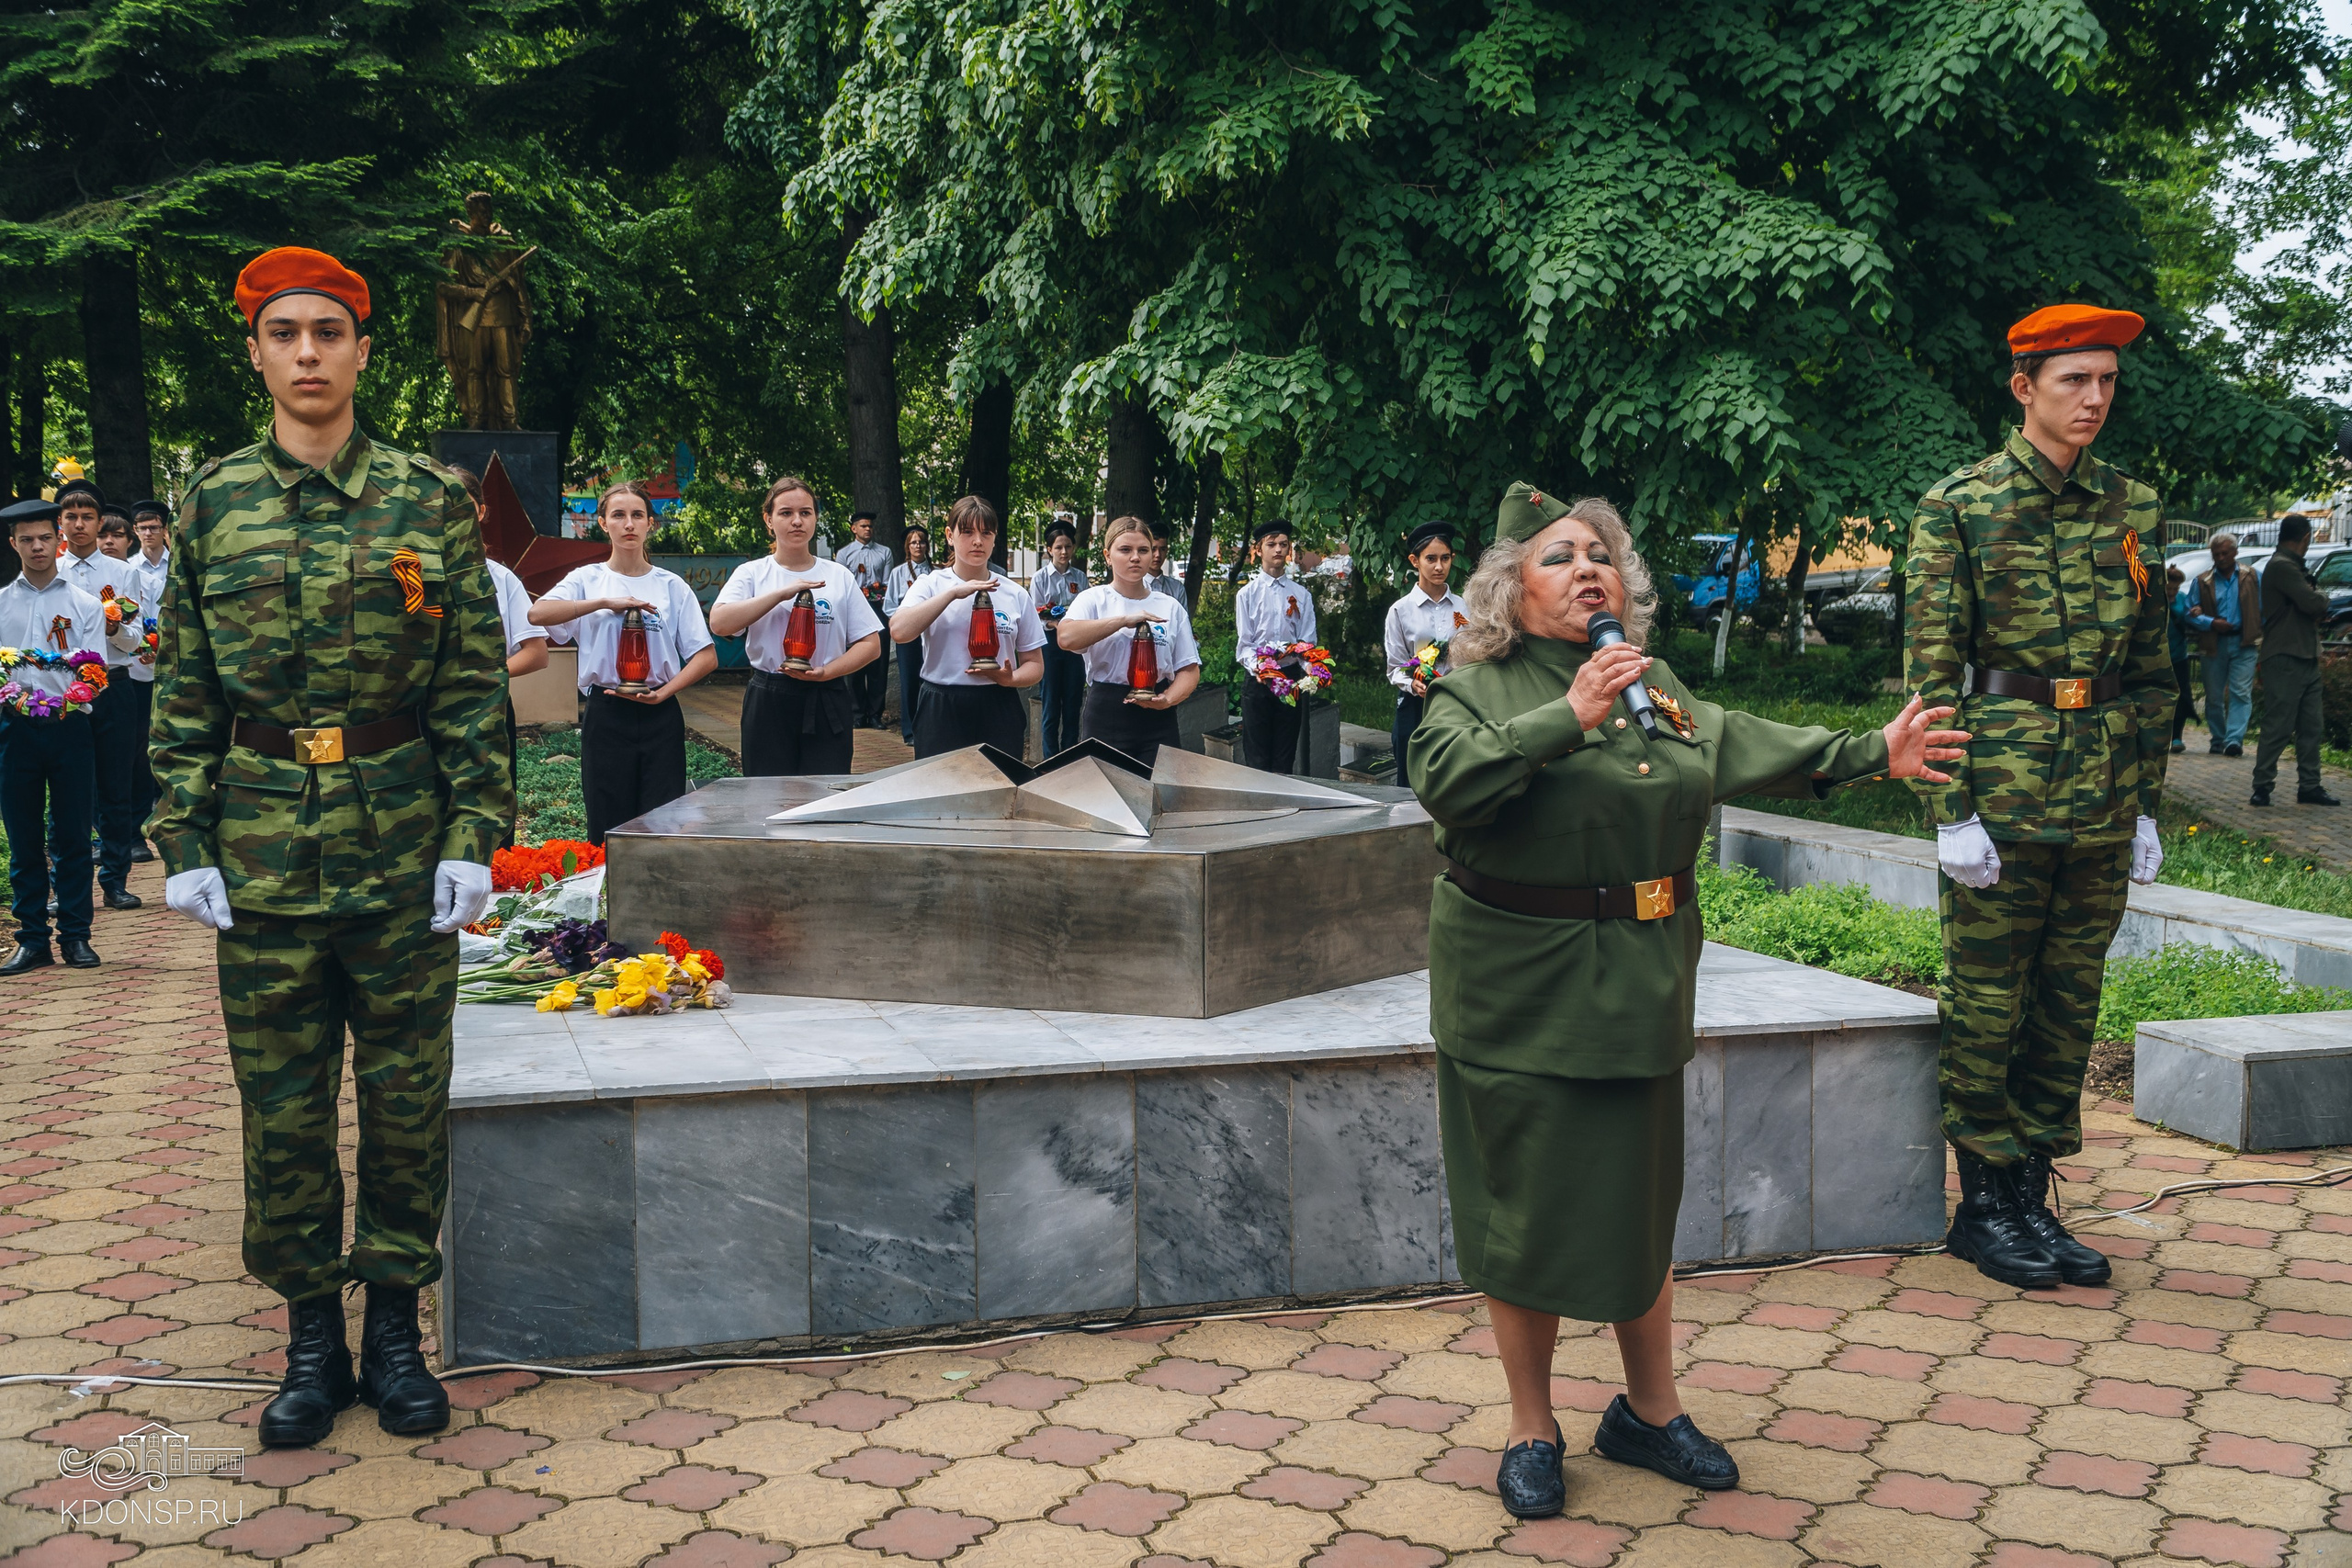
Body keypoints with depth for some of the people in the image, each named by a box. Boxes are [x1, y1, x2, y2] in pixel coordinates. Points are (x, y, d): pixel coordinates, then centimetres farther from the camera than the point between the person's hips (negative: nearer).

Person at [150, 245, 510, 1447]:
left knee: (406, 1098, 7)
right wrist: (183, 843, 0)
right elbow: (182, 692, 6)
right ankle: (311, 1336, 21)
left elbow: (475, 684, 0)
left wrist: (473, 838, -6)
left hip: (403, 851, -1)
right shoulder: (212, 504, 4)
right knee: (282, 1108, 7)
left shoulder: (432, 500, 0)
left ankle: (396, 1324, 22)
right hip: (262, 850, 1)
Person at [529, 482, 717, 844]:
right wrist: (606, 602, -20)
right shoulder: (587, 579, 6)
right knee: (608, 829, 1)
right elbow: (538, 614, -14)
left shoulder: (671, 586, 8)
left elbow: (706, 657, 5)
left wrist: (663, 692, -9)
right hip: (605, 715, 0)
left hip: (660, 717, 0)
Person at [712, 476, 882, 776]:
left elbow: (871, 644, 5)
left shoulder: (840, 576, 8)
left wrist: (826, 671, -11)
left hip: (827, 704, 1)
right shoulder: (752, 574, 5)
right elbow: (719, 624, -13)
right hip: (769, 703, -1)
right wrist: (782, 593, -16)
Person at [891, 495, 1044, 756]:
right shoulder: (930, 586, 2)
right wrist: (954, 593, -17)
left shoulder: (1015, 595, 7)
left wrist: (1011, 679, -13)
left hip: (999, 712, 2)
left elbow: (1034, 665, 10)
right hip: (941, 712, -2)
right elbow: (899, 632, -17)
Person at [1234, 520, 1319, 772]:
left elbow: (1307, 642, 5)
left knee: (1285, 758, 5)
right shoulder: (1247, 594, 5)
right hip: (1257, 679, -2)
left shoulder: (1301, 595, 10)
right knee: (1257, 756, -2)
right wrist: (1257, 669, -20)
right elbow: (1243, 643, -1)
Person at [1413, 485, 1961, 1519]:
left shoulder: (1656, 686, 12)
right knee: (1526, 1208, 3)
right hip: (1519, 995, -5)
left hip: (1636, 987, 5)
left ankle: (1650, 1412, 31)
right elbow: (1443, 777, -25)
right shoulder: (1480, 688, -7)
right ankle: (1532, 1433, 19)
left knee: (1639, 1202, 13)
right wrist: (1568, 718, -30)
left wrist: (1869, 754, 15)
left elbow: (1743, 748, 18)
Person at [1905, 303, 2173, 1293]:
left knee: (2070, 1003, 9)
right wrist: (1951, 809, -12)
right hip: (2001, 790, -5)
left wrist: (2146, 805, 10)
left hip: (2101, 800, 5)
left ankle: (2033, 1194, 20)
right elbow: (1931, 667, -7)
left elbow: (2151, 670, 14)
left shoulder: (2134, 509, 10)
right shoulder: (1959, 506, -4)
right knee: (1986, 1005, 2)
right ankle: (1985, 1204, 14)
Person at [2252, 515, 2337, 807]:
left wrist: (2318, 613, 1)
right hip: (2285, 659, -10)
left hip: (2306, 658, 10)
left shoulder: (2291, 566, 20)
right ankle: (2262, 785, -2)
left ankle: (2309, 786, 13)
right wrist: (2323, 598, 1)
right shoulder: (2280, 566, -13)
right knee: (2278, 726, -7)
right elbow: (2311, 602, -21)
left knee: (2312, 727, 9)